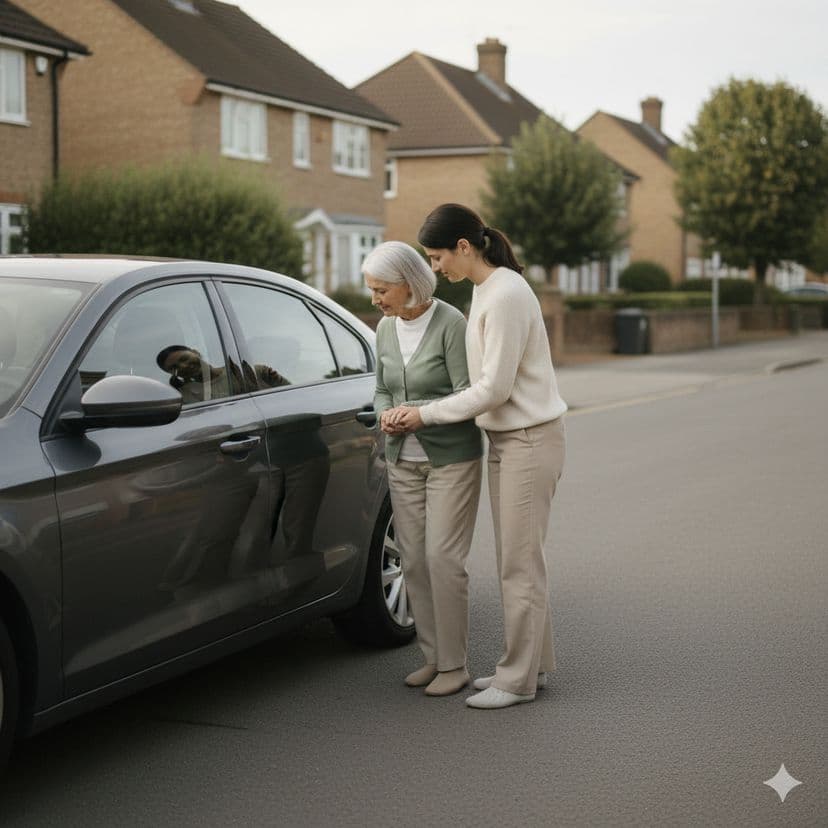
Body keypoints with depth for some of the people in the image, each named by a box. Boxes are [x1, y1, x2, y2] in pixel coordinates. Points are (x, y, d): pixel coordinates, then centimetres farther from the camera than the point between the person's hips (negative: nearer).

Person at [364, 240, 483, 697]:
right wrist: (385, 414, -8)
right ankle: (433, 656, 17)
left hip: (452, 458, -6)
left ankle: (454, 664, 2)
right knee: (413, 560, 6)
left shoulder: (450, 323, -14)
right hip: (403, 460, 6)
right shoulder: (386, 328, 6)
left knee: (442, 558, -8)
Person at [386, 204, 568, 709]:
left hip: (529, 440, -10)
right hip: (506, 438, 10)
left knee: (520, 564, -2)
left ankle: (518, 679, 7)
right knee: (517, 562, 15)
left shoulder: (506, 295, -20)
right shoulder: (487, 289, 10)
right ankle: (533, 664, 25)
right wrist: (420, 411, 8)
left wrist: (426, 416, -12)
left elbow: (494, 388, -20)